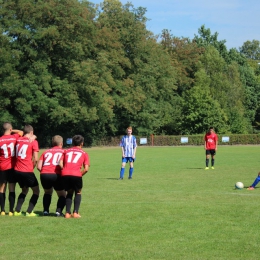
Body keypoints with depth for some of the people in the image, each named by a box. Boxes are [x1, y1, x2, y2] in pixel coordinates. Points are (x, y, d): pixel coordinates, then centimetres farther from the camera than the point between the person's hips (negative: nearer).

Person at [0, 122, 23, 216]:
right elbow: (21, 132, 18)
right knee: (12, 189, 3)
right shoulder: (14, 137, -2)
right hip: (12, 166, 0)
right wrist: (12, 131, 13)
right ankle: (11, 211, 1)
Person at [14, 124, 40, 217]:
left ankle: (17, 211, 14)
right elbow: (35, 159, -9)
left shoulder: (18, 140, 9)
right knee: (36, 190, 9)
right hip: (27, 171, -6)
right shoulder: (33, 142, -5)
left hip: (17, 170, 6)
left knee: (24, 190, 24)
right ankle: (29, 212, -2)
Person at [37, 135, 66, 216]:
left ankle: (45, 210, 16)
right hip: (56, 175, -3)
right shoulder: (63, 152, 16)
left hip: (44, 174, 3)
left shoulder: (46, 152, 23)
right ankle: (59, 211, -7)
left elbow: (38, 166, 12)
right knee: (62, 195, 14)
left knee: (47, 192, 29)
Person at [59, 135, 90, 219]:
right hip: (76, 175, -2)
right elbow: (86, 169, 6)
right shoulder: (84, 153, 18)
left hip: (65, 174, 2)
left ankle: (67, 213, 11)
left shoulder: (66, 151, 24)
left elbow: (60, 164, 10)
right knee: (78, 193, 20)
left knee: (69, 193, 23)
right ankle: (75, 212, 6)